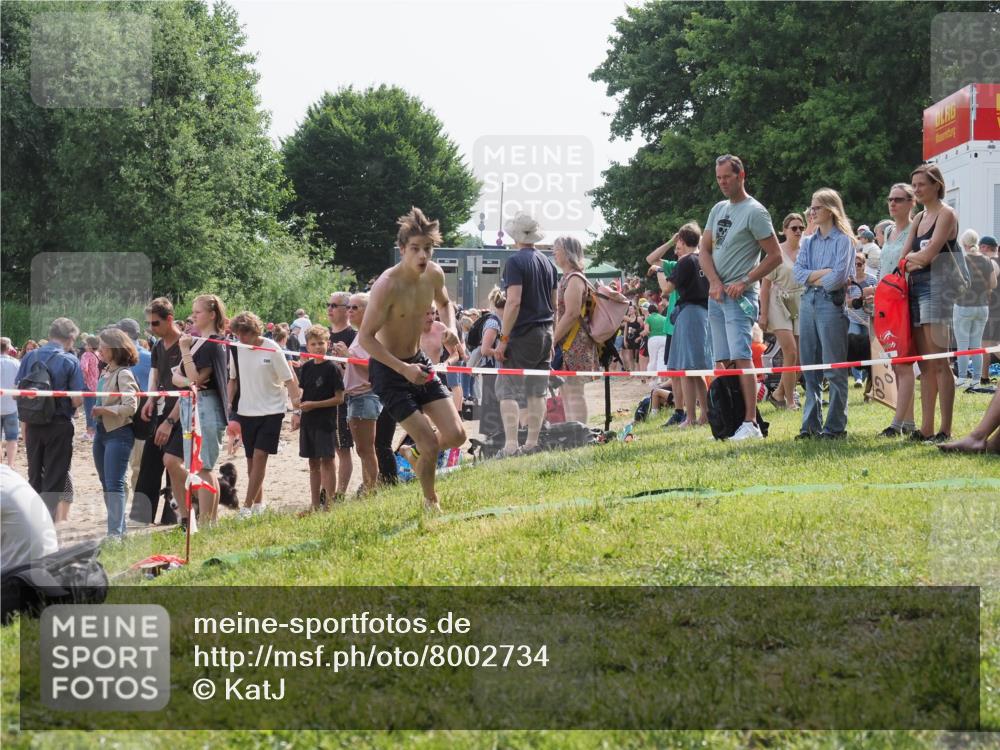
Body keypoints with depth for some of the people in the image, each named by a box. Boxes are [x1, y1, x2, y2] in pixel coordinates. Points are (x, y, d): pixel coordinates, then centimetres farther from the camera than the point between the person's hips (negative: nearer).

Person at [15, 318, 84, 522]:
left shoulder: (29, 357, 1)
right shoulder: (70, 361, -10)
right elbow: (77, 400, -14)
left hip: (33, 424, 4)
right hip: (59, 425, -4)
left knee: (35, 477, 17)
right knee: (55, 479, 4)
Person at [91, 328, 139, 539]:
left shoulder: (123, 374, -13)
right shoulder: (105, 373, 12)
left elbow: (130, 407, -22)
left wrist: (103, 410, -18)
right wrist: (96, 412, 6)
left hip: (118, 433, -9)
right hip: (102, 431, 9)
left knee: (114, 484, -11)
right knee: (106, 483, 13)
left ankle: (116, 532, -12)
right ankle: (118, 528, 22)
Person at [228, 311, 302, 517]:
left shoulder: (272, 349, -12)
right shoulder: (236, 350, 1)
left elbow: (288, 380, -8)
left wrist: (296, 401, -15)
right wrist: (229, 403, 5)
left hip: (271, 410, -5)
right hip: (246, 411, 5)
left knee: (259, 456, -13)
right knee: (251, 459, 9)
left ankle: (248, 505, -14)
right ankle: (258, 502, 22)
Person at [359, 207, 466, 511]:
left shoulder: (434, 274, -4)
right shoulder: (388, 285, -25)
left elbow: (444, 303, 20)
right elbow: (365, 338, -24)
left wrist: (451, 329, -2)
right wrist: (403, 369, -29)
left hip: (418, 363, 7)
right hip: (388, 370, -7)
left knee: (456, 436, 0)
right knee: (430, 445, -9)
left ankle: (416, 454, 31)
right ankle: (431, 502, 16)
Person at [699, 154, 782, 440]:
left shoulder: (755, 212, -6)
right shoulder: (718, 210, 17)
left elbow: (775, 256, -9)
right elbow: (705, 250, 14)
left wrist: (744, 282, -14)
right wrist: (715, 283, -3)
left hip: (739, 296, -8)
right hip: (716, 295, 8)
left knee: (740, 358, -16)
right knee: (723, 361, 6)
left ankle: (750, 424, -20)